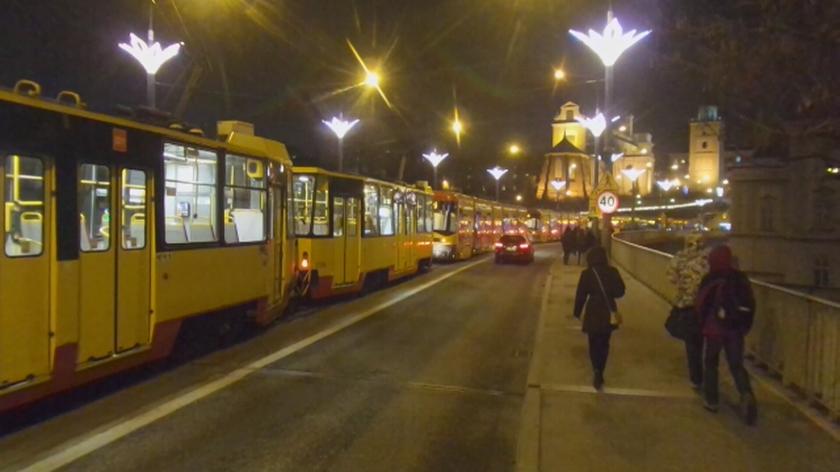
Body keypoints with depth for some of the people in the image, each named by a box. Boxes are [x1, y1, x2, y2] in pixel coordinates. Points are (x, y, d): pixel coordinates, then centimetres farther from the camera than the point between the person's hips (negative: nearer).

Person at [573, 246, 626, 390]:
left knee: (594, 344, 9)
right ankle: (599, 373, 23)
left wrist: (577, 312, 4)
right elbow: (620, 292, 1)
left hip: (593, 313, -2)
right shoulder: (612, 272, -5)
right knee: (604, 344, 17)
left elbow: (581, 295, -8)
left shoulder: (587, 274, -12)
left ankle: (597, 371, -11)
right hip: (609, 313, 3)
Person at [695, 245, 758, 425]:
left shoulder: (710, 280, -12)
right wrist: (745, 326, 14)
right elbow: (750, 305, 3)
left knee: (711, 363, 14)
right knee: (737, 365, 10)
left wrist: (702, 324, 11)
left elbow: (700, 304, -6)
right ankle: (747, 394, -15)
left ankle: (711, 400, 19)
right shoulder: (741, 279, -1)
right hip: (736, 329, 3)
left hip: (715, 328, -3)